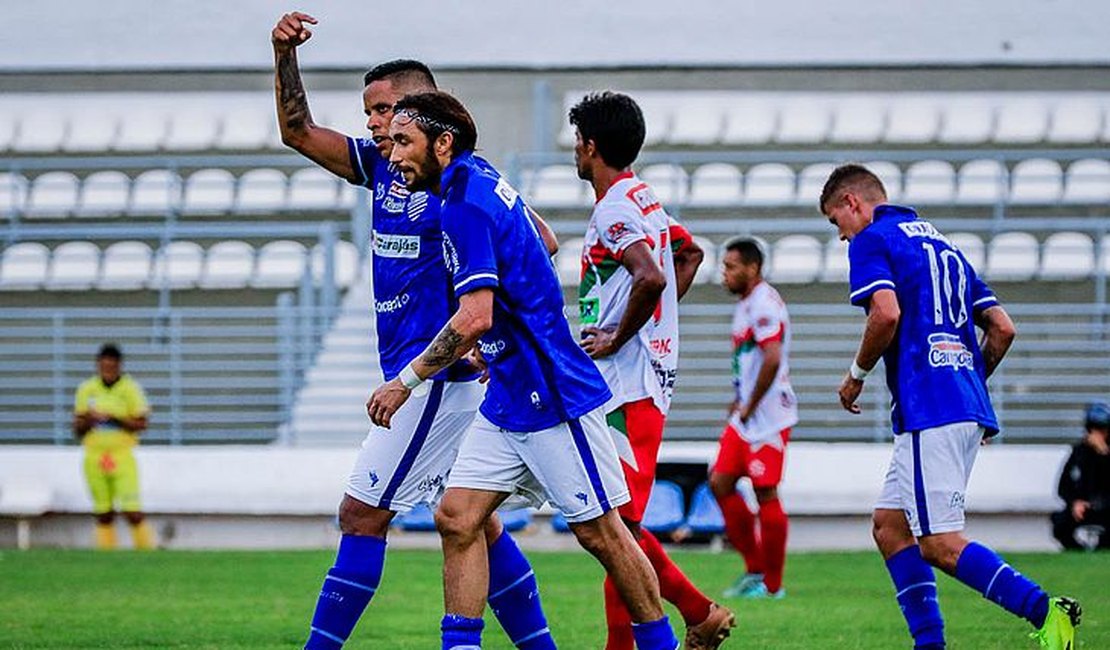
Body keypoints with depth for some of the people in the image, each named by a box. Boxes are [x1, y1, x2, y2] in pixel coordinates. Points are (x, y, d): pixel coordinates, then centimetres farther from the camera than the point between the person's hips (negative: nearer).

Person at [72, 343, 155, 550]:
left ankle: (147, 550, -1)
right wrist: (88, 420, -13)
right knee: (103, 515, 4)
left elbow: (141, 424, -4)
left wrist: (115, 419, -18)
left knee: (133, 513, -11)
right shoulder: (86, 389, 6)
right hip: (94, 456, 3)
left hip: (122, 456, -3)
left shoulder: (131, 389, -2)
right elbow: (77, 429, 9)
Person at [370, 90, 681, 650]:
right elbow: (541, 241, 28)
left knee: (599, 533, 0)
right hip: (508, 396, 10)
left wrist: (407, 381, -18)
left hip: (553, 396, -10)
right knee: (457, 517, 0)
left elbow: (475, 319, -26)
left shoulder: (465, 204, -19)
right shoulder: (484, 180, 10)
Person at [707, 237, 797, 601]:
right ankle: (755, 570, 15)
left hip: (767, 417, -11)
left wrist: (749, 407, -16)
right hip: (746, 415, 11)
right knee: (720, 483, 7)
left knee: (765, 493, -6)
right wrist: (739, 402, 16)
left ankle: (772, 585, 1)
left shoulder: (763, 304, -15)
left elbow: (772, 359, -25)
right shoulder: (745, 304, 17)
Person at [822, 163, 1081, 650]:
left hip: (929, 411, -9)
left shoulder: (871, 241, 0)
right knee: (889, 523, 13)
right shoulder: (944, 245, 24)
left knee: (940, 545, -11)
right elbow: (1003, 328, 19)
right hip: (970, 408, 9)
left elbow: (886, 314, -17)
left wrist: (856, 374, -2)